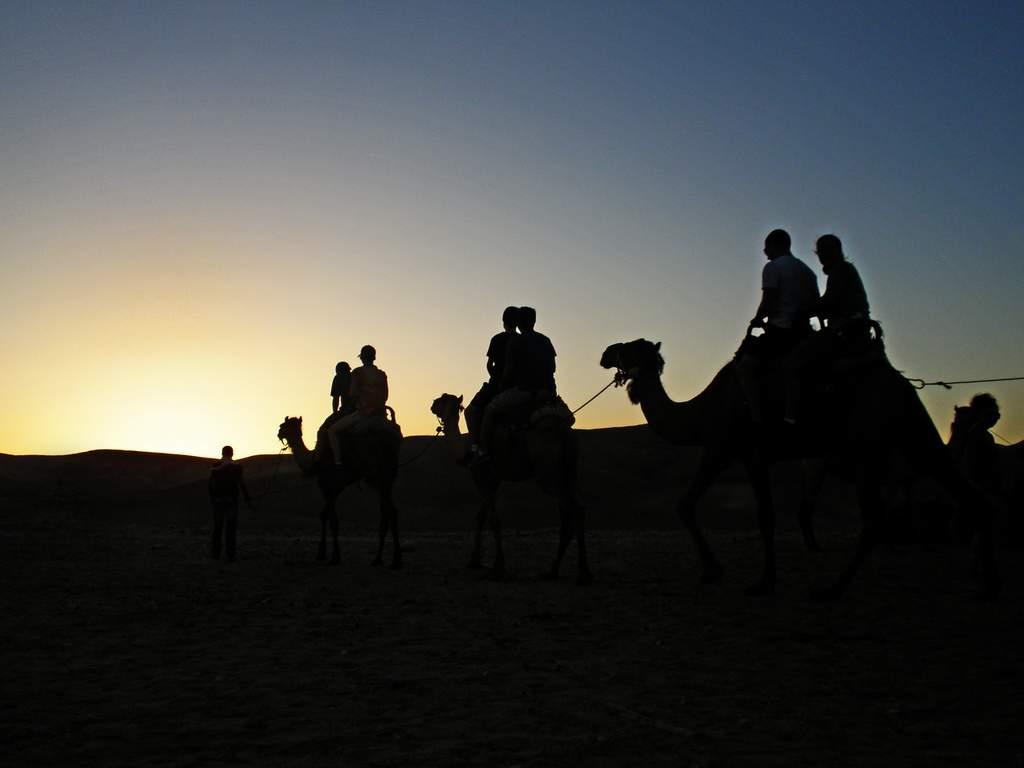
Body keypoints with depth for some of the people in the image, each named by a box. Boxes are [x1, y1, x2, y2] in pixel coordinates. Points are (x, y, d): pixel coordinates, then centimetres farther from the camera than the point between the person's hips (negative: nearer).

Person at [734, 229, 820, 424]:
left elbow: (768, 303, -13)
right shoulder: (807, 270, 19)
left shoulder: (772, 267, -5)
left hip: (780, 331, -9)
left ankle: (756, 417, -26)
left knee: (744, 365, -12)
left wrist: (757, 320, 4)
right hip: (803, 332, 9)